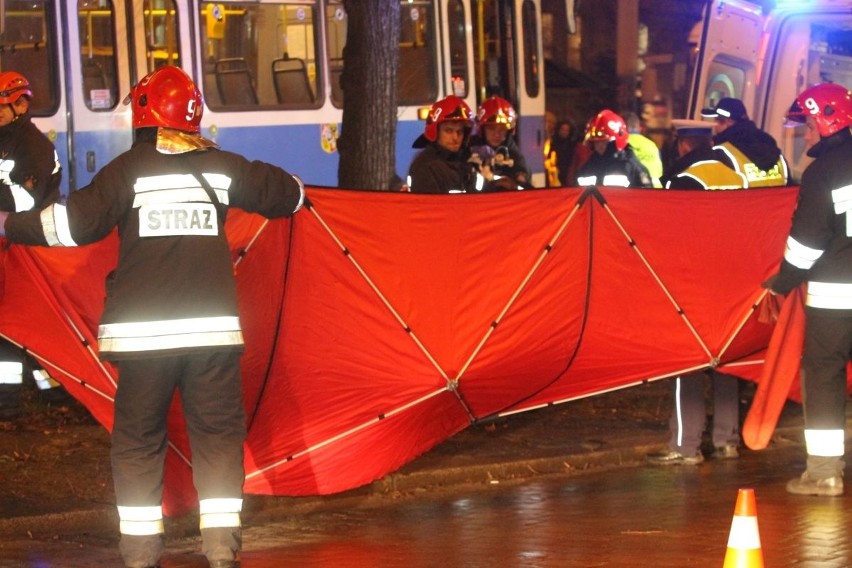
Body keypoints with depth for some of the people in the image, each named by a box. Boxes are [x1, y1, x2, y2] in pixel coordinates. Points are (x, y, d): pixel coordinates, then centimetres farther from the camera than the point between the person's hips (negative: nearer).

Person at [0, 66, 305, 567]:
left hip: (143, 329, -2)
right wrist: (294, 191, 44)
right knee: (218, 432, 8)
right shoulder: (221, 166, 7)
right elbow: (279, 192, 20)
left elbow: (76, 223, -7)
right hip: (213, 324, 2)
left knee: (137, 437, 8)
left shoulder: (130, 168, -2)